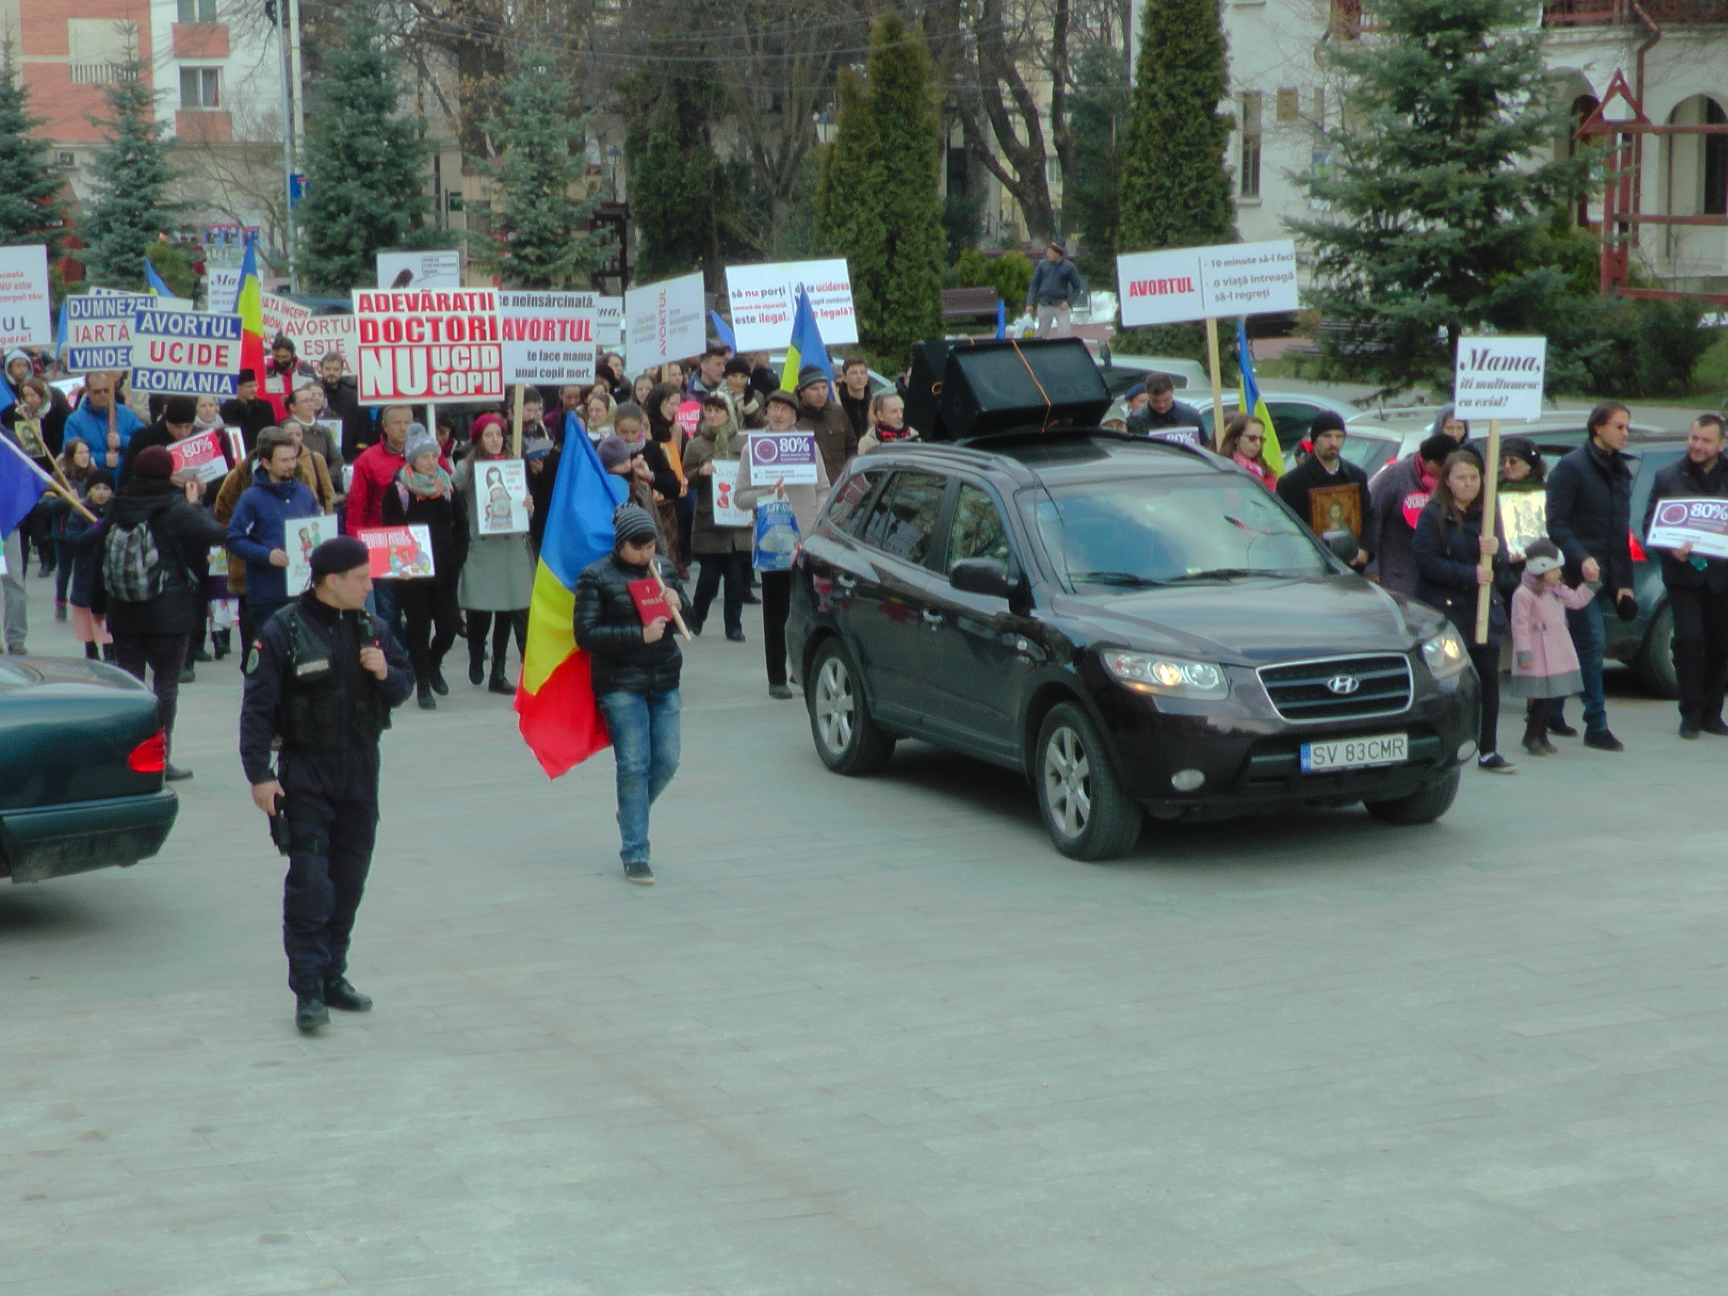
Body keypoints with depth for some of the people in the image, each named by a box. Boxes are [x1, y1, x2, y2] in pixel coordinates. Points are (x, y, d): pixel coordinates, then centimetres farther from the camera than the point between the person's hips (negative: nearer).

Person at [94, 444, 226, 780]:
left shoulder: (117, 509, 4)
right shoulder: (176, 509, -11)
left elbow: (100, 559, 11)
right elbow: (216, 533, -13)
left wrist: (99, 604, 22)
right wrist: (195, 505, 1)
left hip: (124, 614, 4)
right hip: (169, 613, -4)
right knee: (166, 682, 4)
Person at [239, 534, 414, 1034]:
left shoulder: (372, 628, 7)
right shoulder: (283, 631, -10)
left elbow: (403, 686, 16)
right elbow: (257, 707, -11)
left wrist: (386, 674, -8)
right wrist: (259, 774, -16)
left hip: (361, 773, 6)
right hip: (306, 773, -5)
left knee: (348, 881, 10)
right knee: (310, 881, -10)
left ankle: (332, 977, 22)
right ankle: (308, 991, -7)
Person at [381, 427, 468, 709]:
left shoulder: (447, 486, 7)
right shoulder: (397, 490, -4)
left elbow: (460, 525, 13)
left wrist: (458, 558, 2)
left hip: (444, 570, 3)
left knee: (449, 627, -1)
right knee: (419, 629, 2)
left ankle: (433, 664, 29)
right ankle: (422, 685, 15)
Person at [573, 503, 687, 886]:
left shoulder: (663, 568, 9)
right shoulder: (596, 577, -6)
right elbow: (585, 634, -12)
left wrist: (677, 603, -5)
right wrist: (639, 635, -20)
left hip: (664, 682, 5)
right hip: (620, 685, -5)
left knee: (667, 761, 6)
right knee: (634, 765, -7)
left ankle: (631, 814, 35)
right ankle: (634, 855, 0)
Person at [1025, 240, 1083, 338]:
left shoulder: (1068, 266, -3)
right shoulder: (1043, 264, 2)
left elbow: (1077, 287, 2)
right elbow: (1034, 284, 7)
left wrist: (1069, 302, -13)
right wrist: (1030, 303, -1)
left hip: (1061, 306, -2)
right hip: (1044, 305, 2)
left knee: (1064, 334, -9)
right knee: (1042, 334, 11)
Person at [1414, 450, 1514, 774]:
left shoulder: (1486, 513, 12)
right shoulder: (1433, 516, -5)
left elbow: (1502, 557, 10)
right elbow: (1427, 562, -13)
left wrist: (1495, 549, -14)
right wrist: (1469, 574, -20)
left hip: (1484, 609, 5)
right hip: (1445, 610, -5)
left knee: (1489, 679, 3)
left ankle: (1488, 751, 10)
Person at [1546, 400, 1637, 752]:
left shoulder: (1620, 471, 15)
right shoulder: (1572, 467, -8)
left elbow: (1622, 530, 18)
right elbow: (1556, 524, -13)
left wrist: (1624, 581, 13)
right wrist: (1581, 559, -25)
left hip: (1605, 574, 7)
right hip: (1578, 574, -7)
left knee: (1579, 645, 10)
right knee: (1592, 643, -11)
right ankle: (1596, 726, -9)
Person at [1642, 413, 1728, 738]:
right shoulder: (1668, 477, 3)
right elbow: (1650, 523, 0)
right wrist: (1672, 549, -18)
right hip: (1684, 573, -2)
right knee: (1689, 640, -10)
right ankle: (1691, 713, 1)